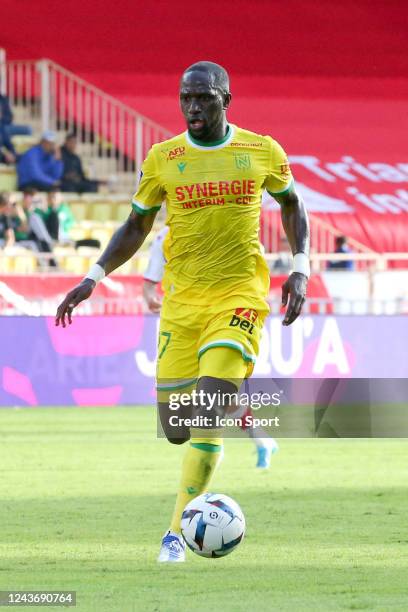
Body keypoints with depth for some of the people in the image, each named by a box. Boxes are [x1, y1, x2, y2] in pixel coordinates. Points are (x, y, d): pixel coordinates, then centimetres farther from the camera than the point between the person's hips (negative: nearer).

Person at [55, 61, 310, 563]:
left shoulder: (262, 152, 0)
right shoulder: (162, 158, 2)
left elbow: (291, 205, 17)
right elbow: (136, 226, 12)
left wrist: (300, 269, 4)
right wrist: (93, 277, 2)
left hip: (239, 295, -2)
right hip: (181, 299, 2)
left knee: (207, 415, -18)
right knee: (176, 428, 0)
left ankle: (176, 533, -8)